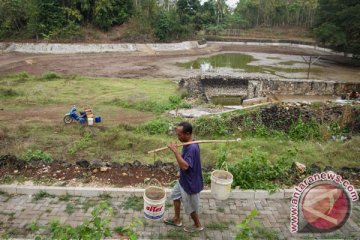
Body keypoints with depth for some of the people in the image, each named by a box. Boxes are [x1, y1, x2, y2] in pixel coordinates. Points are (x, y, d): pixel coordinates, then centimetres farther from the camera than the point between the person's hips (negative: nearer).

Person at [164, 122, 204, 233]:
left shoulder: (192, 148, -33)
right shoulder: (188, 144, -3)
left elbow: (184, 166, -41)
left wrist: (175, 150, -40)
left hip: (190, 183, -10)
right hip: (184, 180, 10)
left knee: (190, 206, 13)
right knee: (175, 195, 26)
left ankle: (198, 225, 40)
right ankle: (177, 219, 47)